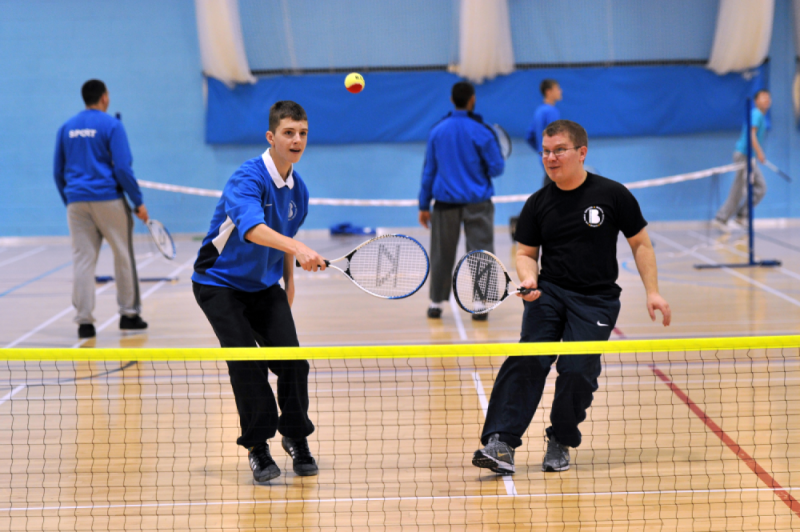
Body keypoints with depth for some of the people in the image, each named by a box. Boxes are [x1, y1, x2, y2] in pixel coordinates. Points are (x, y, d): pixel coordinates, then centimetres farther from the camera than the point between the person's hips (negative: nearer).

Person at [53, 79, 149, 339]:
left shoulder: (66, 128, 10)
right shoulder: (111, 125, -6)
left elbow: (58, 171, 13)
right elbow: (122, 168, -11)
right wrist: (138, 202, -5)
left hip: (77, 201, 4)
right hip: (108, 200, -4)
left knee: (82, 260, 3)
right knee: (123, 257, 9)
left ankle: (84, 320, -1)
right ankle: (129, 314, 14)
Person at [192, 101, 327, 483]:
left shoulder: (298, 190, 1)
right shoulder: (247, 178, -24)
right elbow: (252, 228, -44)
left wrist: (289, 282, 19)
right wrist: (298, 248, -57)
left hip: (265, 285, 6)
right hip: (220, 283, -6)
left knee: (292, 360, -7)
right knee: (246, 364, -16)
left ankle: (296, 437, 14)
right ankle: (257, 447, 1)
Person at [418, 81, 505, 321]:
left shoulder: (437, 131, 2)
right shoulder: (481, 131, -8)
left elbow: (429, 170, 6)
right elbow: (496, 168, -6)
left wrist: (424, 205, 12)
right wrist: (498, 163, 19)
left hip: (445, 202, 3)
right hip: (477, 202, -3)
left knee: (442, 254, 12)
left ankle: (436, 303, 18)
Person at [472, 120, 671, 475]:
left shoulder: (613, 195, -1)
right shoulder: (538, 204, 5)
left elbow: (640, 244, 6)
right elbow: (526, 252, 12)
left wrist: (652, 292, 0)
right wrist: (529, 279, -10)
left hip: (596, 299, -1)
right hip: (549, 292, 1)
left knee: (577, 371, -14)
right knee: (528, 359, -19)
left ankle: (560, 443, 9)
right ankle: (501, 443, -22)